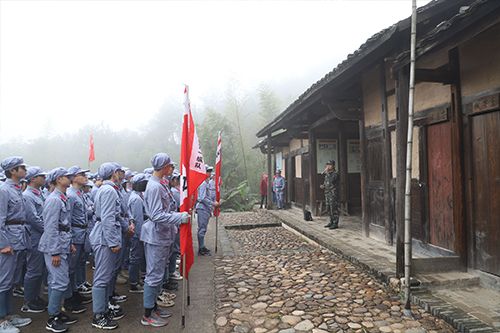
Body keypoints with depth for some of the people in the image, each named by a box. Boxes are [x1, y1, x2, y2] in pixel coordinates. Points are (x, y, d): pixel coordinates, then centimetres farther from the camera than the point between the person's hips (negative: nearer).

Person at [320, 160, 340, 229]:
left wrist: (327, 172, -17)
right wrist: (323, 186, 2)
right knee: (329, 209, 12)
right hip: (327, 193, 8)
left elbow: (331, 181, -25)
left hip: (333, 194, -8)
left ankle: (335, 224, -1)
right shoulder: (327, 174, 15)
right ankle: (331, 222, 20)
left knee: (334, 209, -6)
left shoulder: (335, 173, -10)